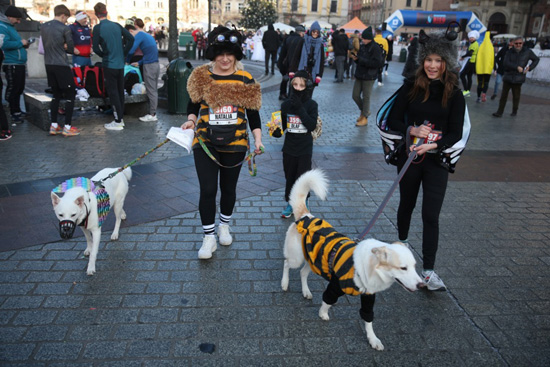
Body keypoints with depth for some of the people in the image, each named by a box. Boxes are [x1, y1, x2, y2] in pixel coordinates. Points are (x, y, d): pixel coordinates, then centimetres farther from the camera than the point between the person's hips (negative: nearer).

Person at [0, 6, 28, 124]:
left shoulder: (10, 27, 20)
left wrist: (23, 44, 11)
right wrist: (20, 43, -15)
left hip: (19, 64, 10)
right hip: (11, 64, -10)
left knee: (19, 89, 17)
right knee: (12, 90, -4)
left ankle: (17, 112, 28)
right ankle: (13, 115, 2)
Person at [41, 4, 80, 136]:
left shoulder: (43, 27, 9)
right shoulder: (65, 28, -10)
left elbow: (48, 45, 16)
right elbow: (71, 48, -4)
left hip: (49, 65, 7)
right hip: (62, 65, -7)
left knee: (56, 94, 15)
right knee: (70, 95, 1)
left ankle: (54, 126, 14)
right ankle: (67, 127, -2)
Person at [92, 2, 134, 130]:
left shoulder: (98, 28, -10)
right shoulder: (116, 25, 4)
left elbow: (96, 48, -11)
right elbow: (131, 39, 3)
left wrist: (103, 55, 9)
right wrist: (123, 54, 9)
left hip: (109, 65, -5)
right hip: (120, 64, 5)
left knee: (113, 92, -1)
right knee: (120, 91, 13)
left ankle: (118, 122, 1)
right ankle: (121, 118, 22)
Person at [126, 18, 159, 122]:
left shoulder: (139, 35, -6)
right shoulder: (149, 36, 19)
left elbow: (131, 50, -14)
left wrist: (127, 61, 2)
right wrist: (139, 63, 17)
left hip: (149, 66, -8)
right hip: (156, 64, 8)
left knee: (151, 90, -3)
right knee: (154, 90, 12)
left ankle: (152, 115, 2)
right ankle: (152, 112, 18)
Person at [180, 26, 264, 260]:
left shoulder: (245, 79, -2)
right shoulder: (201, 76, -2)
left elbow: (253, 112, 3)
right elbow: (193, 105, 8)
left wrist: (258, 139, -5)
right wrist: (191, 120, -13)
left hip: (234, 144, 1)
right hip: (206, 143, -1)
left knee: (229, 188, 14)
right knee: (208, 190, -4)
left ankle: (224, 226, 39)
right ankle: (209, 238, 11)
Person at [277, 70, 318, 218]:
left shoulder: (311, 105, -6)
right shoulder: (286, 104, 0)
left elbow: (312, 125, -18)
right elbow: (282, 126, 4)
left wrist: (300, 109, -22)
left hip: (304, 149, -2)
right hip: (289, 147, 3)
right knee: (290, 176, 13)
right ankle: (290, 203, 29)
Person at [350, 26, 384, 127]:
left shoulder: (375, 48, -13)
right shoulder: (363, 47, 7)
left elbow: (376, 63, -21)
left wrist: (361, 60, -22)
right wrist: (356, 58, -7)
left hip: (369, 77, -7)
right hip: (359, 75, 7)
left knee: (366, 97, 1)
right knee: (355, 96, 10)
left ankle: (365, 118, 14)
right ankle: (364, 111, 32)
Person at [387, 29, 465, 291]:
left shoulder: (454, 95, -4)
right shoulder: (411, 87, -2)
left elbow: (456, 133, -5)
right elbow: (393, 120, -1)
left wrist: (434, 144, -22)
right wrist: (412, 130, -19)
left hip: (436, 161, -1)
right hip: (409, 157, 1)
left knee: (431, 216, -4)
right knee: (407, 204, 19)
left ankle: (428, 271, 3)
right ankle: (402, 242, 46)